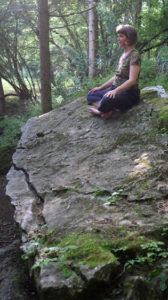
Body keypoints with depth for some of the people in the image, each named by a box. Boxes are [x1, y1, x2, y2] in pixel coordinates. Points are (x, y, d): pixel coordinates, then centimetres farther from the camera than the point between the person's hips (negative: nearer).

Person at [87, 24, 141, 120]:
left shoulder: (134, 55, -13)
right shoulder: (123, 55, 16)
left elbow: (132, 80, -22)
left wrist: (115, 91, -33)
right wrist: (100, 87, 14)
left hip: (129, 93, -10)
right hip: (117, 91, 10)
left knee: (106, 100, -38)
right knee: (91, 95, 2)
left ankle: (100, 110, -7)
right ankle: (108, 109, -21)